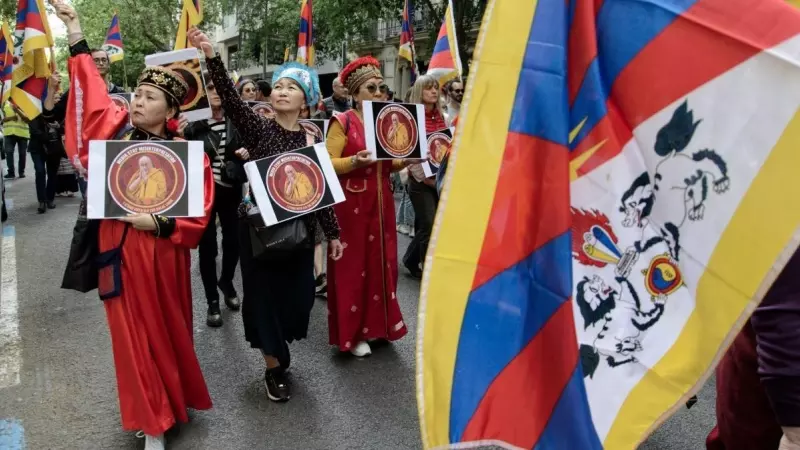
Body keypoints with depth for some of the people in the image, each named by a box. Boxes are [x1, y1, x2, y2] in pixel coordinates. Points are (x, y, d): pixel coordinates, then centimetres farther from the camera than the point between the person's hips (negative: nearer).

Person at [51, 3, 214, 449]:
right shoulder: (116, 129, 0)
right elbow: (92, 90, 10)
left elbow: (198, 216, -10)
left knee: (167, 330, 13)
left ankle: (175, 400, 36)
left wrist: (156, 223, -24)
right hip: (119, 252, 3)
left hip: (161, 255, -3)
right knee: (134, 336, 11)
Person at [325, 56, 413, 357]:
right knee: (352, 266, 0)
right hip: (352, 203, -6)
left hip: (380, 201, 6)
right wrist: (355, 161, -28)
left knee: (381, 262, 10)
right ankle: (352, 332, 11)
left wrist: (405, 161, -4)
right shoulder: (342, 122, -7)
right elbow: (328, 164, -12)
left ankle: (378, 323, 25)